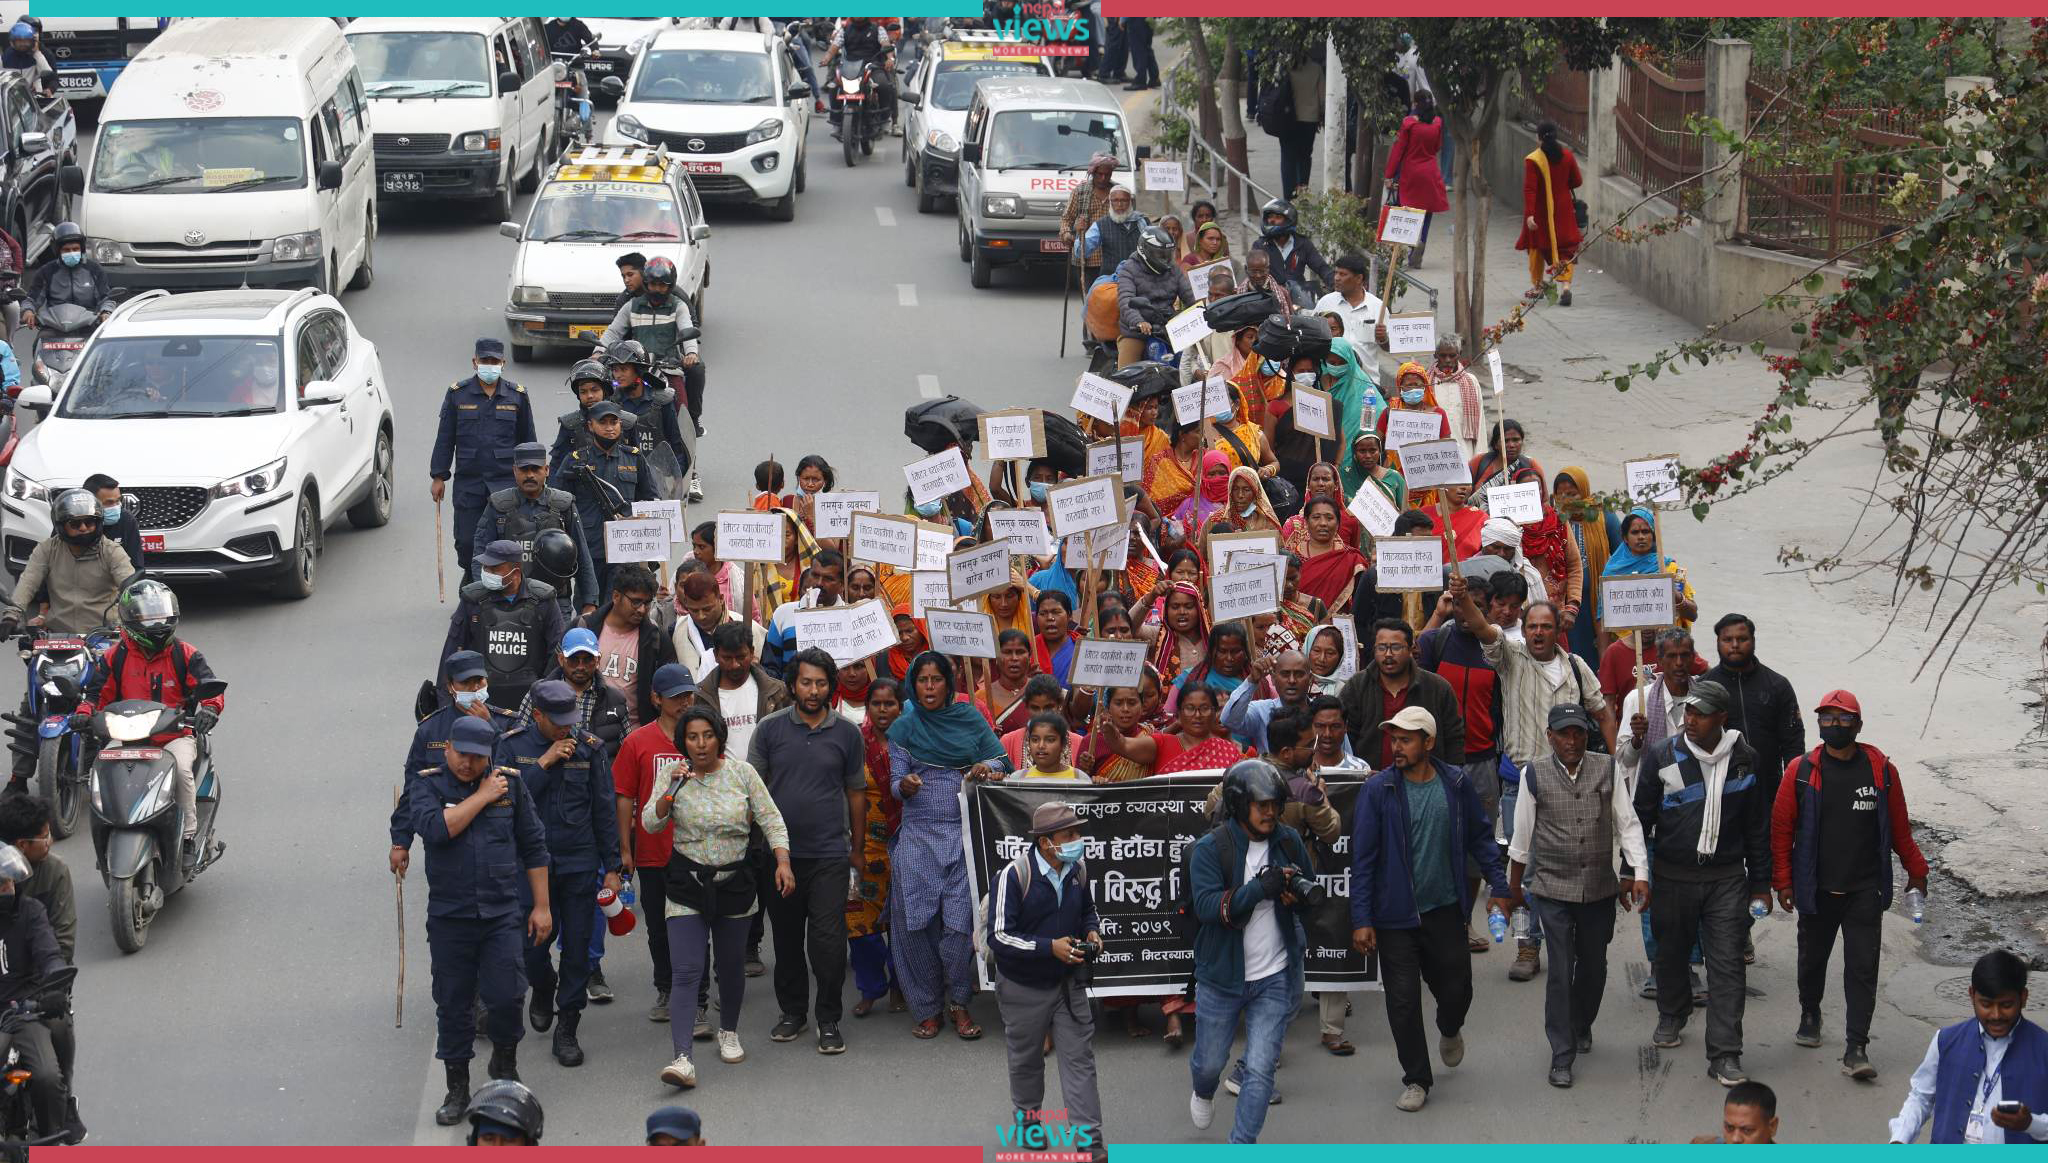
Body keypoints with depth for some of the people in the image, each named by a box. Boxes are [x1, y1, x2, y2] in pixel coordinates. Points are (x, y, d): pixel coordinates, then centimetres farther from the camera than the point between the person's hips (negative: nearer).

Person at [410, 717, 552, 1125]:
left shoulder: (510, 785, 5)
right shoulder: (427, 786, 0)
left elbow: (534, 847, 11)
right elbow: (436, 829, -21)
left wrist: (541, 905, 9)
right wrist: (482, 797, -13)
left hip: (502, 912, 0)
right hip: (449, 917, 0)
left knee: (505, 997, -9)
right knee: (453, 1004, 4)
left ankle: (505, 1065, 19)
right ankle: (457, 1088, 17)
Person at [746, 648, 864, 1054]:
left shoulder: (847, 733, 4)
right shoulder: (770, 728, 2)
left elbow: (856, 792, 12)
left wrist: (858, 847, 13)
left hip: (829, 853, -1)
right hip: (780, 852, 1)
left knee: (828, 939, -8)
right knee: (786, 937, 10)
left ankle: (829, 1020, 3)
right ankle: (792, 1012, 25)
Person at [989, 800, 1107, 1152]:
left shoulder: (1077, 869, -4)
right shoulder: (1013, 875, -23)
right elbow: (999, 938, -23)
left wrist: (1092, 932, -6)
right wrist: (1050, 948, -29)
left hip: (1069, 984, 4)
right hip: (1024, 988, -4)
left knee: (1080, 1060, -1)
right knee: (1026, 1060, 17)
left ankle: (1089, 1139, 1)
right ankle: (1027, 1119, 41)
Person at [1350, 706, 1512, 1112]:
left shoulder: (1456, 785, -2)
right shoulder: (1377, 790, -10)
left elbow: (1481, 835, 11)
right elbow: (1363, 858, -8)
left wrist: (1498, 887, 8)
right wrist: (1361, 919, -11)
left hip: (1445, 909, 2)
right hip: (1396, 915, -2)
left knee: (1456, 988, 10)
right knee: (1403, 1001, 1)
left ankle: (1450, 1030, 46)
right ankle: (1416, 1079, 16)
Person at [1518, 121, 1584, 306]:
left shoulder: (1532, 160, -16)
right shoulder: (1567, 156, -4)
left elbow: (1529, 189, -21)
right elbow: (1576, 182, 6)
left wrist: (1529, 214, -24)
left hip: (1541, 212, -2)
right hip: (1563, 210, 2)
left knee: (1537, 248, 17)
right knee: (1564, 249, 3)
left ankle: (1537, 287, 29)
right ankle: (1565, 285, -17)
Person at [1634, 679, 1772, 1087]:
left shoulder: (1744, 761, 1)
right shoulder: (1662, 757, -3)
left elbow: (1757, 826, 9)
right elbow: (1641, 816, 5)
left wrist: (1760, 884, 10)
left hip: (1727, 877, -1)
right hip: (1673, 875, 1)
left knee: (1727, 964, -6)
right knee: (1671, 952, 16)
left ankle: (1725, 1056, -7)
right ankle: (1672, 1018, 44)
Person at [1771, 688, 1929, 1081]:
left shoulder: (1881, 770, -1)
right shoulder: (1802, 771, -4)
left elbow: (1899, 827, 10)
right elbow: (1782, 827, 1)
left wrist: (1915, 872, 16)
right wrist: (1783, 881, -1)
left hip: (1865, 890, -1)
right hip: (1817, 889, 1)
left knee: (1862, 968, -6)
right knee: (1812, 958, 17)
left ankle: (1856, 1048, -6)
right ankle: (1809, 1015, 44)